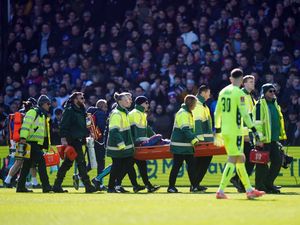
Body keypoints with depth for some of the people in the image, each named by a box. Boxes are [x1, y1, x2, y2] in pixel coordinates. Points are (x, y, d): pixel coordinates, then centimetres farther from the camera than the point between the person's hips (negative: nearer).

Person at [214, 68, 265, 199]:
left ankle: (249, 190, 19)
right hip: (235, 131, -8)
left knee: (240, 159, 14)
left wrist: (217, 131, 21)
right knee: (232, 161, -6)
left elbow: (217, 113, 15)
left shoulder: (223, 92, 12)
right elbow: (244, 114, -15)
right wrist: (253, 130, -10)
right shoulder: (239, 93, -10)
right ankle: (220, 191, -12)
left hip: (224, 131, 8)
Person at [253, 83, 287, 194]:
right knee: (262, 164, -4)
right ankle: (260, 186, 2)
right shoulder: (260, 104, -7)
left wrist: (280, 136, 22)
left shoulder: (275, 105, 19)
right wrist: (259, 138, -20)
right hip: (264, 140, -8)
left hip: (274, 139, 8)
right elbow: (257, 122, -14)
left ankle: (268, 184, 16)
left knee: (278, 160, 6)